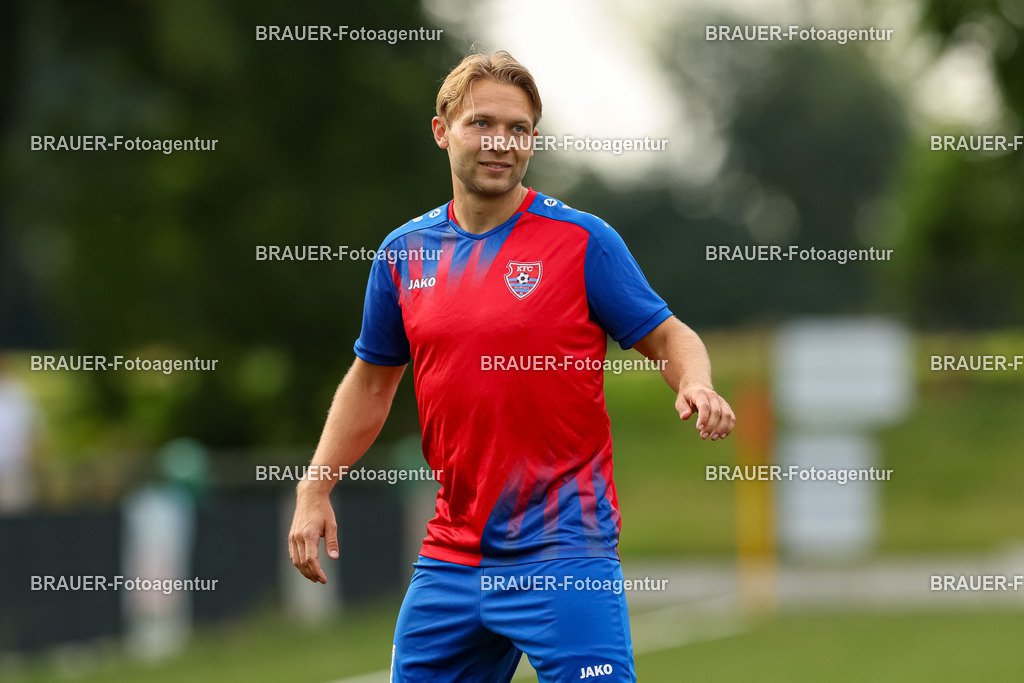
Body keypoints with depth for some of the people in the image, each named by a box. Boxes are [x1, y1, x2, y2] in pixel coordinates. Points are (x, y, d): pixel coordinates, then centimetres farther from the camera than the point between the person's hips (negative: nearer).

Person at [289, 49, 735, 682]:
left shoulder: (582, 240, -4)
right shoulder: (405, 251, 9)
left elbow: (670, 337, 0)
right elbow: (371, 381, 19)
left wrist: (695, 385, -22)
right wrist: (315, 490, 11)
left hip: (562, 550, -5)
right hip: (451, 554, 5)